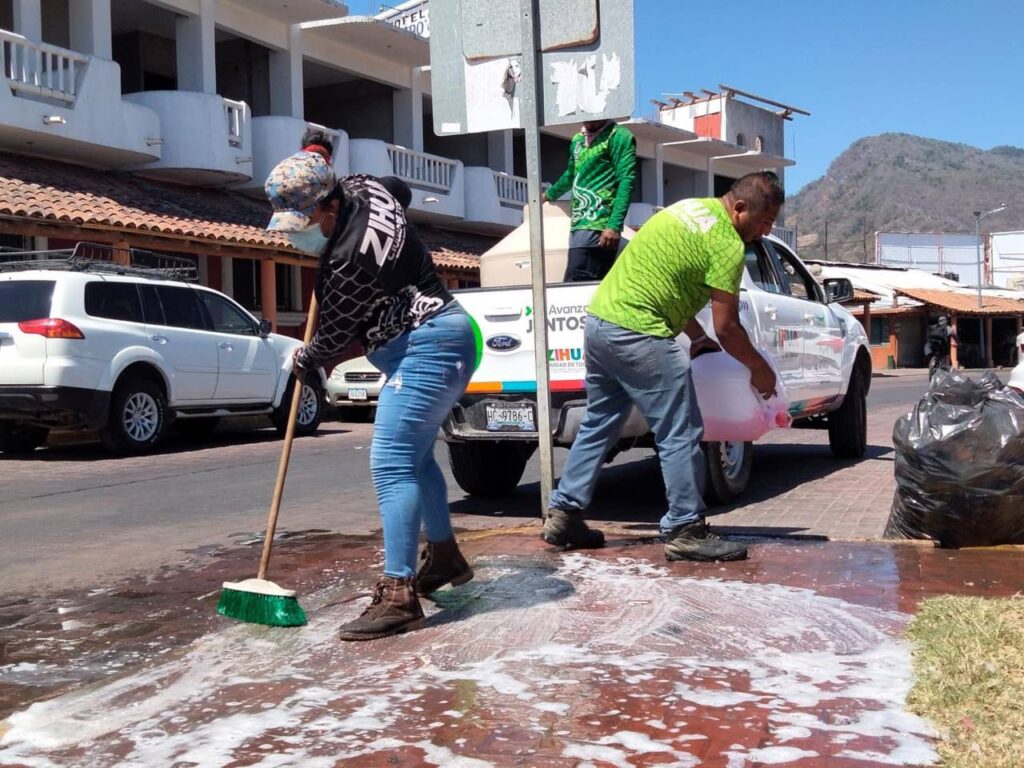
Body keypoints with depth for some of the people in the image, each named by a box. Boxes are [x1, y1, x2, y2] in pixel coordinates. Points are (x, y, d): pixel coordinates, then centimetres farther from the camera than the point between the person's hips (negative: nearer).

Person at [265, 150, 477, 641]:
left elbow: (336, 330, -11)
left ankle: (398, 595, -18)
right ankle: (444, 556, 36)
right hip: (438, 344, 11)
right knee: (415, 455, 21)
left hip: (425, 350, -11)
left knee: (392, 464, -16)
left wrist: (306, 360, 10)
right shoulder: (363, 189, 1)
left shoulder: (351, 261, -26)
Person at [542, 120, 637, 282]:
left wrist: (614, 226, -21)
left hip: (597, 226, -7)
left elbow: (626, 181, -11)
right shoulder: (577, 140, 21)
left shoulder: (619, 136, -2)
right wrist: (549, 194, 54)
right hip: (578, 223, 7)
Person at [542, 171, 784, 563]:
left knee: (597, 426, 18)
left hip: (598, 318, 10)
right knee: (681, 436, -1)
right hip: (638, 335, -10)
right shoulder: (727, 245, -11)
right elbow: (726, 328, -9)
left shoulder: (690, 208, 16)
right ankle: (686, 531, 6)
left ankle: (562, 515, 23)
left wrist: (696, 335, 22)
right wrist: (760, 369, 6)